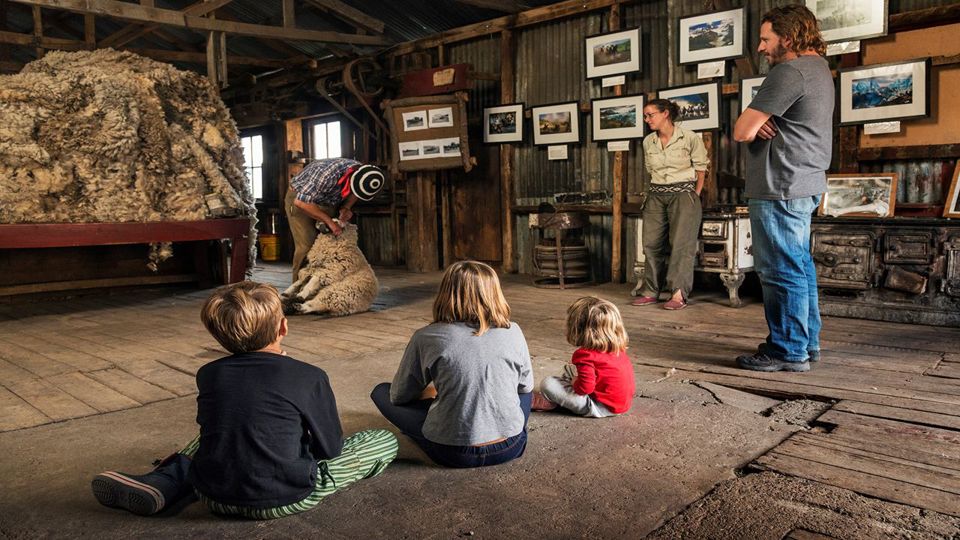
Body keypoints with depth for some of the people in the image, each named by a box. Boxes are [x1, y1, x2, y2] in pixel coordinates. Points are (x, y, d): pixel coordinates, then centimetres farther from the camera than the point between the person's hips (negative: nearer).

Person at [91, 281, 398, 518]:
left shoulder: (208, 374, -1)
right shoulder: (309, 377, -14)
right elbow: (330, 449, -5)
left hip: (215, 497, 4)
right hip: (285, 500, -4)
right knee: (386, 441, 7)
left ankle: (163, 483, 10)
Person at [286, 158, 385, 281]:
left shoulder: (363, 174, -18)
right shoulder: (329, 174, -40)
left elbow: (355, 194, 5)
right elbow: (301, 201, -34)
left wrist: (346, 208, -15)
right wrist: (329, 221, -33)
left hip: (327, 202, 6)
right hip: (299, 198, -6)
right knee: (307, 245, -15)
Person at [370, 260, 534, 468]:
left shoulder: (426, 338, -10)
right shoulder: (512, 333, -4)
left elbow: (399, 396, 4)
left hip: (453, 453, -3)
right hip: (510, 447, 3)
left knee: (381, 392, 15)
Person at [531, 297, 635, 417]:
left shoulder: (585, 355, -24)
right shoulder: (618, 348, 1)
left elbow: (585, 388, -30)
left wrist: (574, 381, -5)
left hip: (601, 407, -9)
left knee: (547, 384, -11)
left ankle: (548, 402, 16)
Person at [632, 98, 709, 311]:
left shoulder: (689, 138, -6)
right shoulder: (648, 142, 8)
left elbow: (701, 166, 2)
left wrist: (695, 195, -1)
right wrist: (659, 190, 11)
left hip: (683, 193, -5)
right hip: (656, 196, 5)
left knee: (681, 243, -10)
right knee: (652, 243, 2)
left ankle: (679, 294, -10)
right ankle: (650, 291, 8)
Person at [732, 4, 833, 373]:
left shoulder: (790, 72, -15)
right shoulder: (818, 67, 19)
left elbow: (742, 132, -18)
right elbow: (751, 128, 17)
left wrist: (752, 125, 3)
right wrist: (759, 124, -5)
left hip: (781, 188, -11)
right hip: (805, 184, 11)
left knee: (782, 271, -5)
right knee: (799, 267, 16)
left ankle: (789, 352, 3)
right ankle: (806, 343, 25)